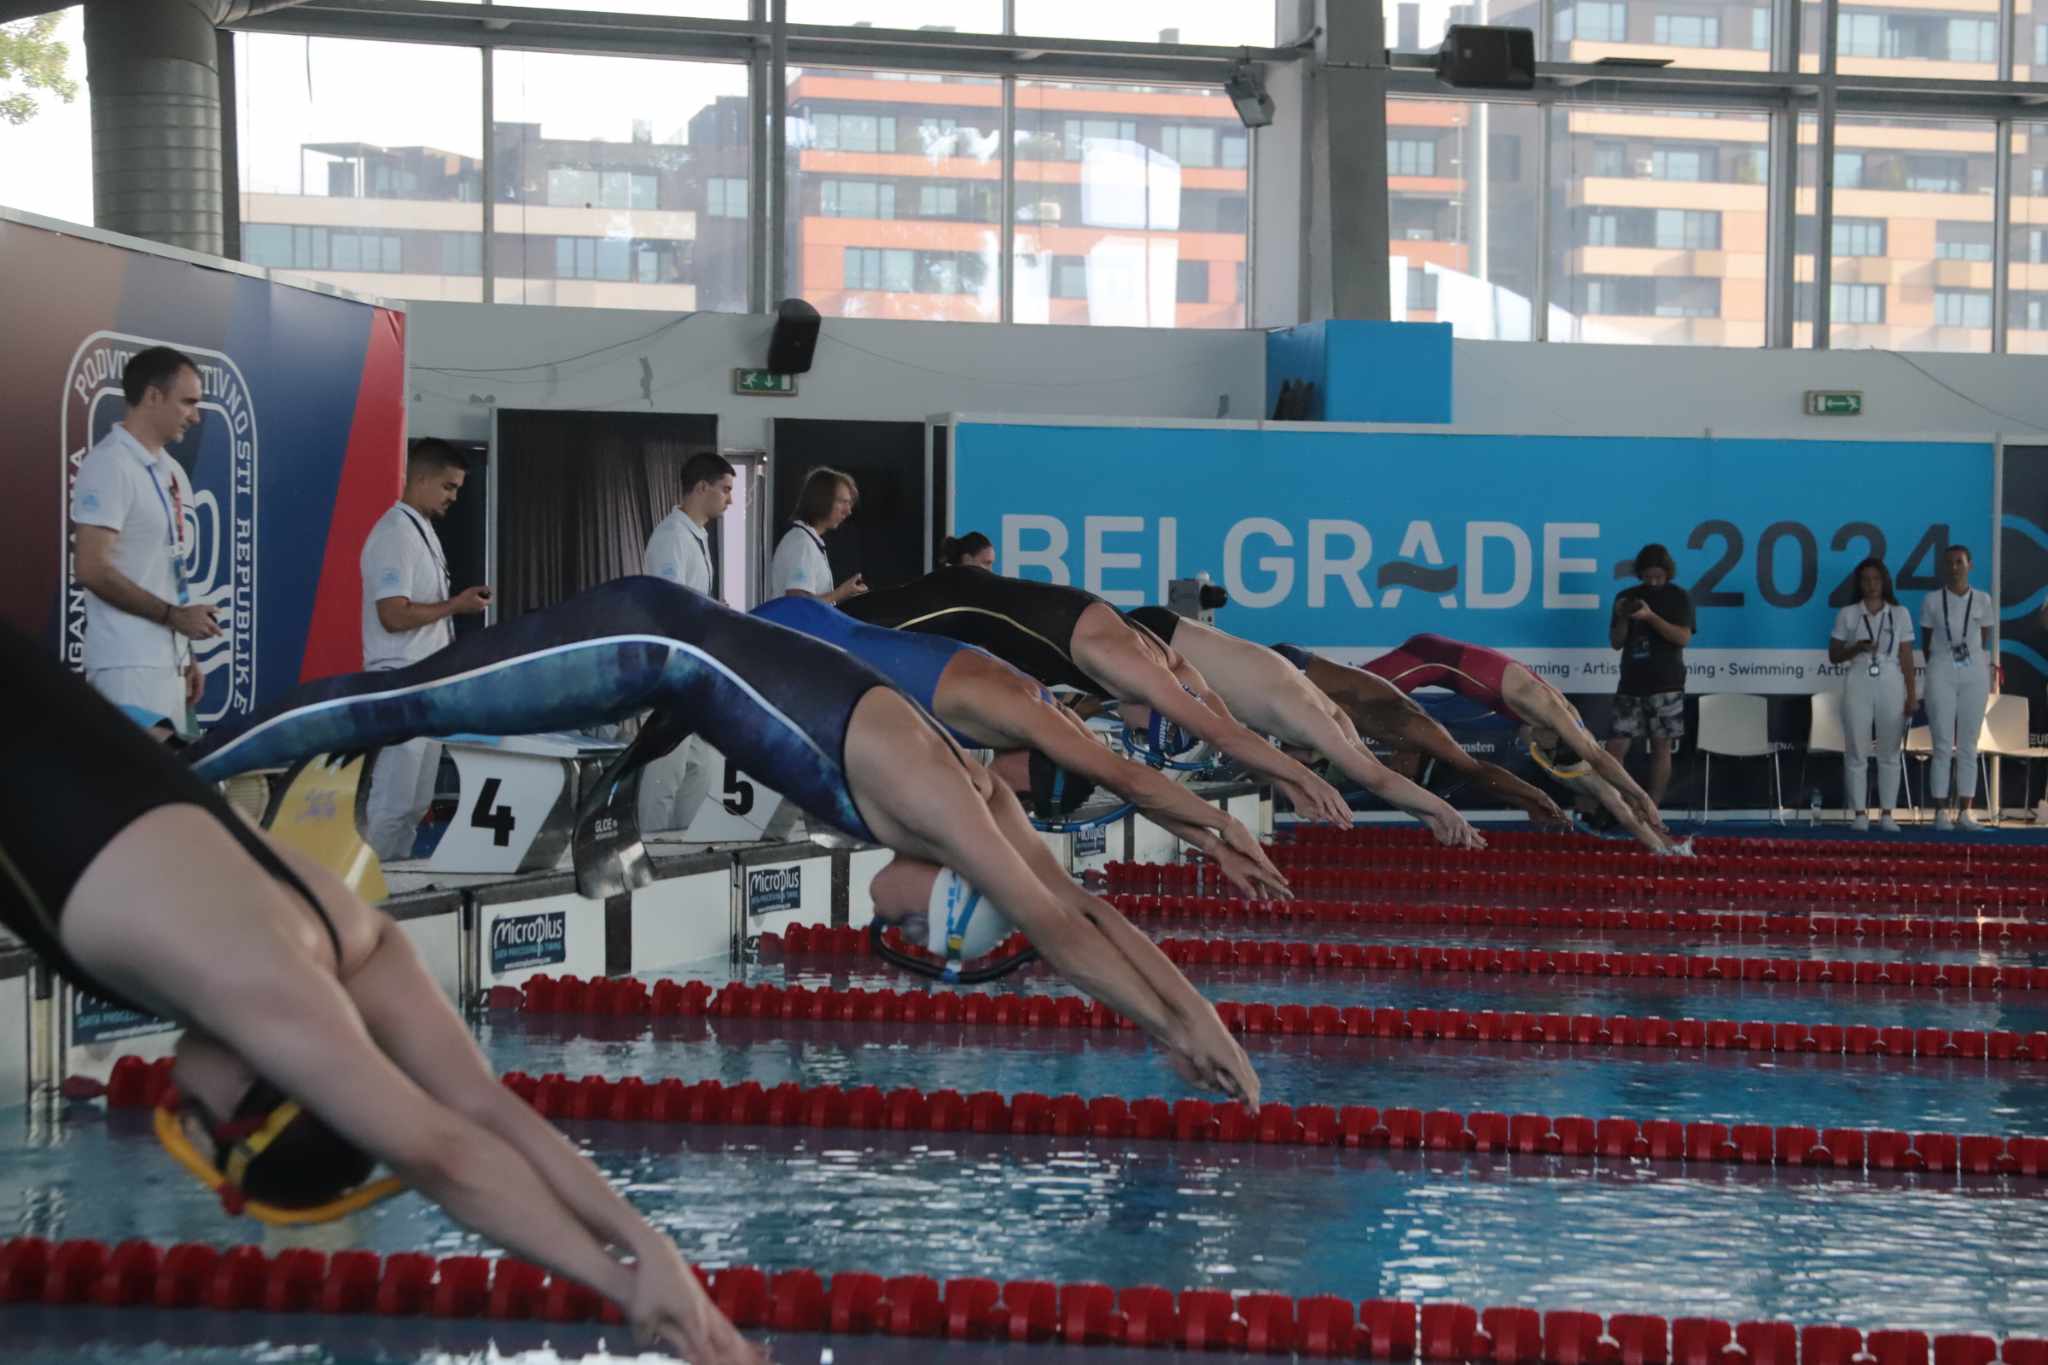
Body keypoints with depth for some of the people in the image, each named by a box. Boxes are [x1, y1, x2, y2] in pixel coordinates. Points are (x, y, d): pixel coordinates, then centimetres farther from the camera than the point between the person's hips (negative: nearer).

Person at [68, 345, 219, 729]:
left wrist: (186, 655, 15)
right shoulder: (109, 464, -11)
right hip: (130, 667, -9)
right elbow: (94, 571, -17)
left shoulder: (170, 471, 15)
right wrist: (174, 616, -13)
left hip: (168, 662, 9)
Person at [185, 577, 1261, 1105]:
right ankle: (179, 772, 4)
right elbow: (1055, 931, -26)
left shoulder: (978, 805, -1)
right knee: (407, 704, -3)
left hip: (674, 647, 8)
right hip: (645, 645, -8)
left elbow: (1089, 913, 4)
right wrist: (1179, 1028, -21)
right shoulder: (941, 810, -23)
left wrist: (1205, 1022, 0)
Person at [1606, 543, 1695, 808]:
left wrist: (1651, 617, -18)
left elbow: (1683, 638, -8)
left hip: (1666, 685, -2)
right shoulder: (1626, 597, 10)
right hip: (1631, 684, 2)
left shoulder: (1679, 597, 3)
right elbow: (1616, 642, 10)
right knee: (1616, 745, -5)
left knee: (1661, 746, -2)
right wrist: (1622, 618, -9)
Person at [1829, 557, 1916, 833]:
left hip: (1890, 685, 1)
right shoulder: (1847, 615, 4)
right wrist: (1857, 648, -15)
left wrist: (1912, 695, 0)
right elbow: (1833, 656, 4)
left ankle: (1886, 814, 6)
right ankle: (1860, 814, 1)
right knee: (1856, 753, -3)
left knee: (1889, 753, 2)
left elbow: (1906, 658, 6)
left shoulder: (1900, 614, 7)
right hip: (1858, 685, -1)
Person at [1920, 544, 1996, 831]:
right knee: (1942, 746, -5)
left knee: (1968, 747, 2)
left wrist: (1987, 676, 5)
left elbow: (1985, 642, 10)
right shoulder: (1932, 600, 4)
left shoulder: (1982, 600, 7)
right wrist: (1936, 669, 3)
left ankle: (1965, 811, 4)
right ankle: (1941, 812, -5)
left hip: (1975, 675, 2)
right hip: (1942, 674, -1)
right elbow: (1925, 642, 8)